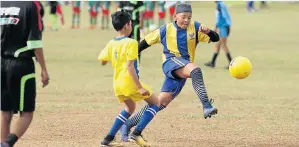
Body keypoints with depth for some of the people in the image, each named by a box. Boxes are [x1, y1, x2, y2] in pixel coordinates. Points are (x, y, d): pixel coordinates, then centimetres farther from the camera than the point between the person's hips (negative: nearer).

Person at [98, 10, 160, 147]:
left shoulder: (111, 44, 5)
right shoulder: (131, 43, -15)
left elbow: (102, 61, 13)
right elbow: (130, 66, -21)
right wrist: (140, 87, -20)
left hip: (117, 83, 7)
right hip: (130, 83, -7)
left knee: (129, 108, 29)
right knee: (155, 103, 10)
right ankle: (137, 132, -3)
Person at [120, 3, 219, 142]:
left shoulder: (195, 27, 6)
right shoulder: (166, 30, 2)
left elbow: (215, 38, -1)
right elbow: (146, 42, 11)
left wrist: (208, 32, -23)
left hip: (184, 71, 4)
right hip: (171, 62, -3)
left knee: (161, 101, -2)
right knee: (195, 69, -34)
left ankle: (128, 125, 7)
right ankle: (206, 106, -46)